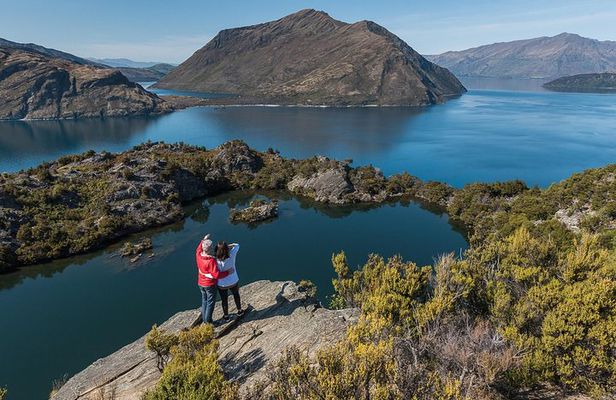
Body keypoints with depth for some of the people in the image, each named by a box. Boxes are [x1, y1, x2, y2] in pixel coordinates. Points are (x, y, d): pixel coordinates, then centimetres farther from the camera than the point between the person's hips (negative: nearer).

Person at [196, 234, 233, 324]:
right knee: (210, 303, 9)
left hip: (201, 283, 7)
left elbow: (199, 249, 16)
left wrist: (203, 240, 19)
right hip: (210, 284, -7)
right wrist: (228, 272, -19)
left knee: (204, 301, 21)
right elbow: (216, 275, -30)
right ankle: (208, 322, 19)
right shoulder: (211, 260, -32)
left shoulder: (198, 255, -11)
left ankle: (205, 320, 33)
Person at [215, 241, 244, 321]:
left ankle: (226, 316, 47)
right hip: (233, 281, 2)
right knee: (236, 295, 32)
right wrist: (226, 247, -18)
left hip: (222, 284, -1)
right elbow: (236, 245, -9)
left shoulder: (215, 261, -34)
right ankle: (239, 310, 52)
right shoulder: (231, 255, -27)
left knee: (224, 299, 25)